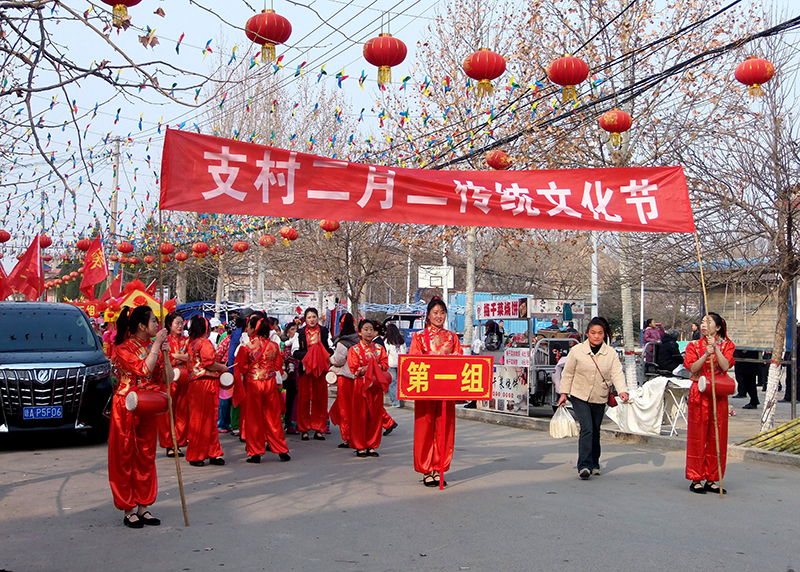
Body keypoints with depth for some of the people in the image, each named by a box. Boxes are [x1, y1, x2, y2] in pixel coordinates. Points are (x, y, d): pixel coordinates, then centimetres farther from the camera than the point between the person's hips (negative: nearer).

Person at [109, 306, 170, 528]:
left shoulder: (153, 347, 9)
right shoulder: (124, 347, -10)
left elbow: (166, 378, 3)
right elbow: (143, 370, -24)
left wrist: (165, 354, -9)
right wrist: (156, 346, -18)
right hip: (126, 408, -6)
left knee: (146, 457, 8)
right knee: (125, 458, 1)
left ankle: (143, 507, 16)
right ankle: (128, 510, 8)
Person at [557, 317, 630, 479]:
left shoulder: (611, 353, -2)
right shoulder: (576, 351, -6)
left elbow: (617, 373, -9)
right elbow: (568, 373, 2)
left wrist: (622, 391, -26)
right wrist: (564, 393, 1)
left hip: (600, 399, 3)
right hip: (580, 397, -3)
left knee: (595, 431, 13)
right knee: (587, 429, -17)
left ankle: (594, 464, 30)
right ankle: (584, 466, -18)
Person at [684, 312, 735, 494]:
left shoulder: (726, 345, 7)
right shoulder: (694, 345, 6)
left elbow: (726, 366, -9)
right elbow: (693, 368, -8)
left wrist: (716, 348, -16)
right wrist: (706, 354, -20)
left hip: (719, 395, 1)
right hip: (699, 394, -1)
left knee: (717, 436, 3)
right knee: (698, 436, -2)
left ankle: (712, 479, 11)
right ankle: (696, 479, 4)